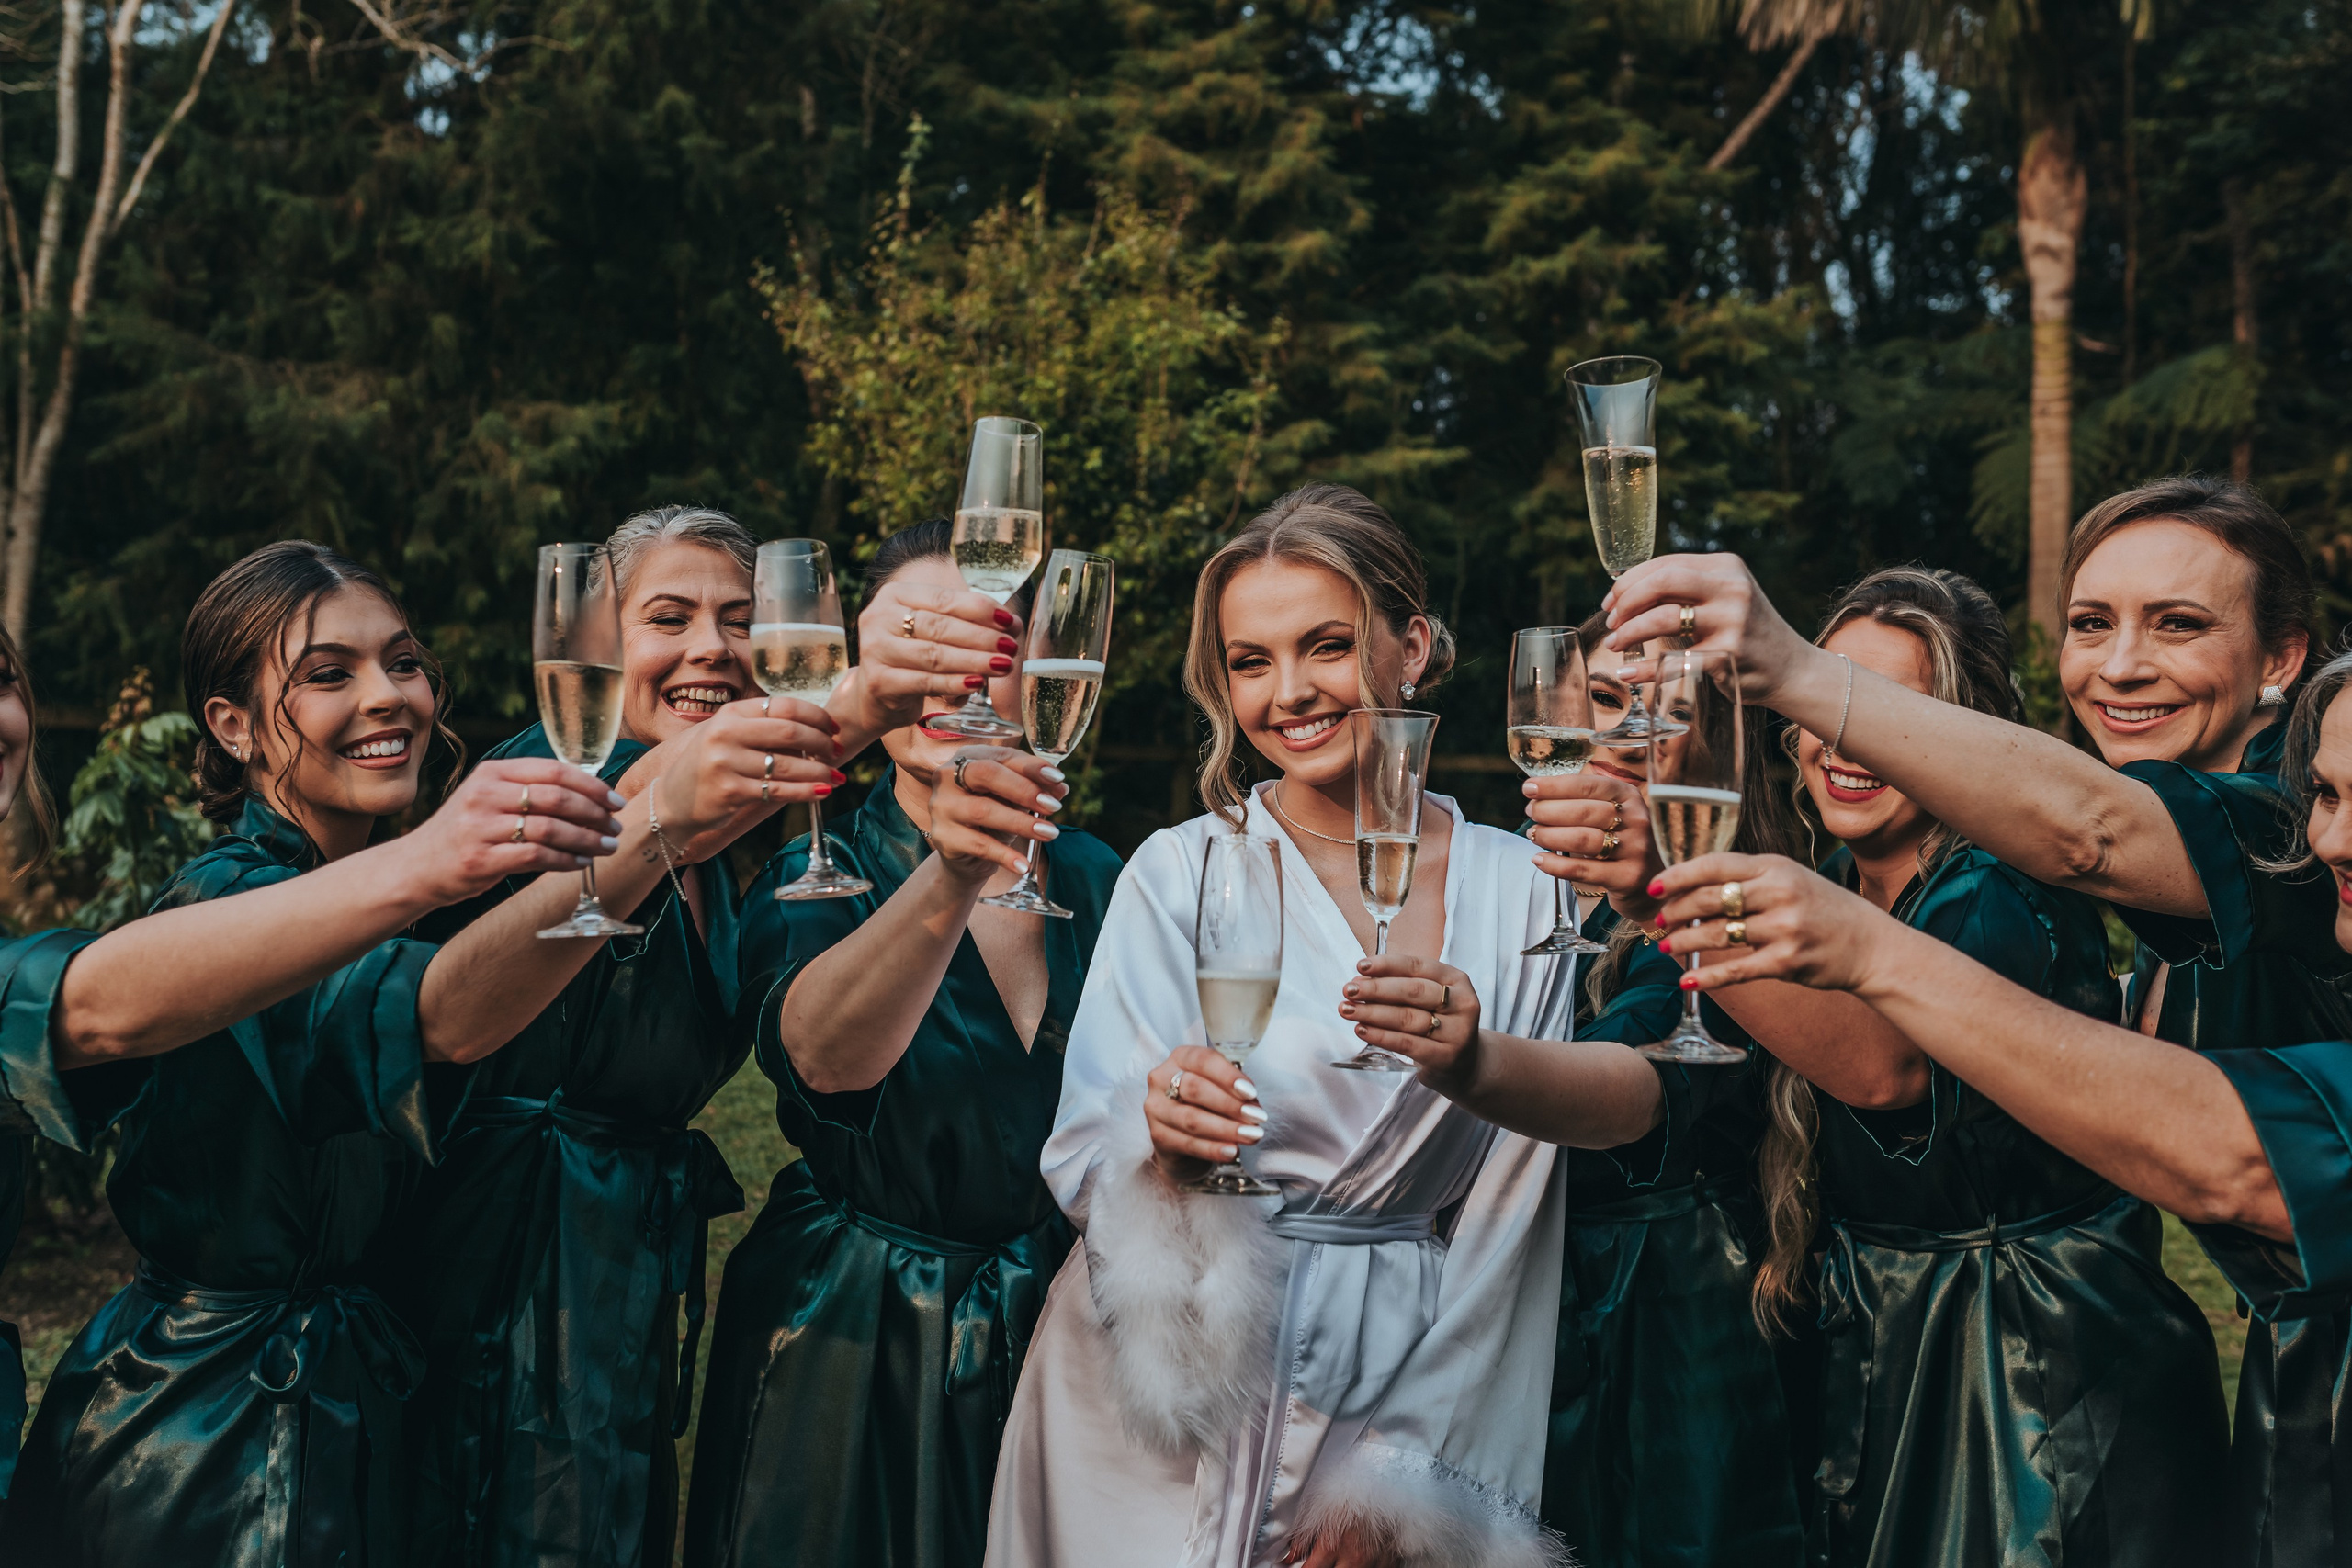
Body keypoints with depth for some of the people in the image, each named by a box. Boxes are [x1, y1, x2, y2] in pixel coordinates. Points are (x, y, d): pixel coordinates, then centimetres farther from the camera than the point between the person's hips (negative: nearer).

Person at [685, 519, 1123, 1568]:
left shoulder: (1097, 881, 0)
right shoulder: (812, 881, -11)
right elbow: (821, 1050, -35)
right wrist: (949, 879, -50)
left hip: (1056, 1347, 3)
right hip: (853, 1357, -3)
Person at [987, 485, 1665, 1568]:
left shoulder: (1519, 889, -2)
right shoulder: (1180, 872, -5)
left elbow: (1501, 1225, -2)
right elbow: (1082, 1163, -10)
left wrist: (1407, 1473, -7)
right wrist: (1167, 1146, -31)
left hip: (1408, 1392, 1)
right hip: (1174, 1410, -1)